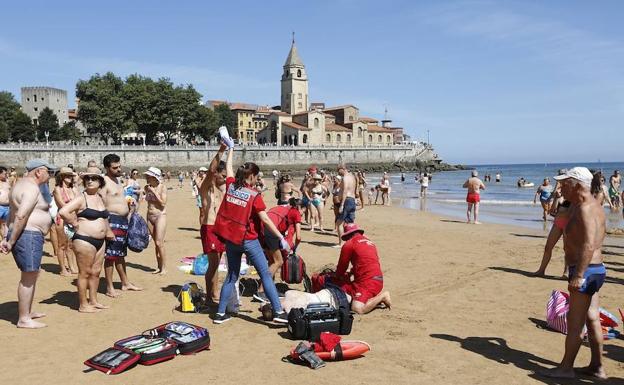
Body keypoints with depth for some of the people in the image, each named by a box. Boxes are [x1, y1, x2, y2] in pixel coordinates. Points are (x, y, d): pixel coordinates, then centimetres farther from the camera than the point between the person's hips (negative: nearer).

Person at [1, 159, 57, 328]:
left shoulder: (21, 184, 18)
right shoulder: (32, 188, -16)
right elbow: (21, 215, -25)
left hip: (25, 235, 11)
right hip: (29, 236, -11)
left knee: (31, 275, 20)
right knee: (28, 277, -4)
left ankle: (27, 311, 32)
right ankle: (23, 319, 3)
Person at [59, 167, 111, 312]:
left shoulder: (100, 197, 13)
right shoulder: (81, 198, -11)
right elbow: (63, 212, -24)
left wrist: (108, 231, 21)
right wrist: (75, 224, -13)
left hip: (100, 241, 8)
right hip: (84, 240, -8)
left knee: (96, 272, 14)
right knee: (85, 272, 0)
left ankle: (93, 301, 25)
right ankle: (83, 305, 9)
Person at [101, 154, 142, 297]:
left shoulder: (117, 180, 16)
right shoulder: (104, 181, -13)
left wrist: (128, 203, 13)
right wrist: (106, 227, -23)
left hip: (123, 220, 10)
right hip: (113, 220, -10)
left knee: (121, 254, 18)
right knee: (111, 255, -4)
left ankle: (125, 283, 29)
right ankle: (110, 288, 4)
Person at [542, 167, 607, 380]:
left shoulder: (585, 208, -19)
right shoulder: (593, 205, 14)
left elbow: (589, 244, -29)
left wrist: (578, 276, -30)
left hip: (585, 271, -10)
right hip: (595, 269, 10)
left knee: (575, 321, -1)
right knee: (592, 319, 15)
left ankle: (566, 368, 9)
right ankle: (597, 367, 24)